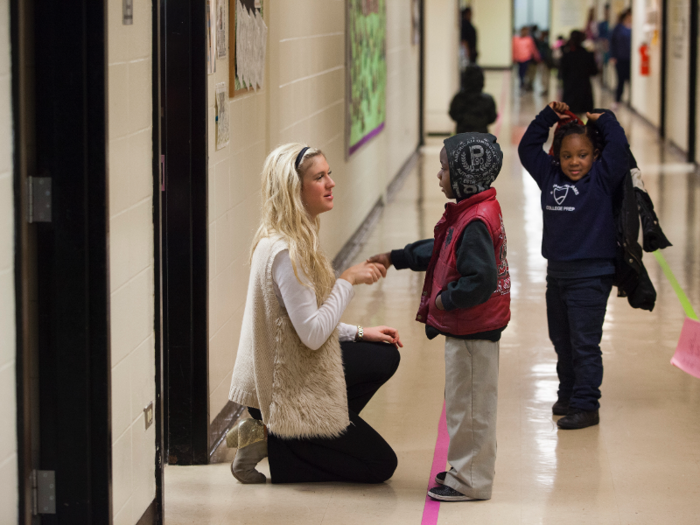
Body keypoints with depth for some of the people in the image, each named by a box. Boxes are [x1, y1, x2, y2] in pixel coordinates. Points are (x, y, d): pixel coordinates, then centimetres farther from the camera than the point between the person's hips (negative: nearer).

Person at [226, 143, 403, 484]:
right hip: (282, 389, -9)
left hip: (288, 370, 9)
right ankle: (270, 445, 0)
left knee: (384, 356, 19)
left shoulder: (296, 240, 5)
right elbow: (312, 334, -27)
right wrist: (348, 280, -19)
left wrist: (359, 333, 10)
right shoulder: (284, 252, -26)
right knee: (380, 465, 0)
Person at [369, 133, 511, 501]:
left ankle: (470, 481, 10)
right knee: (465, 403, 20)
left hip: (473, 332, -11)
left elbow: (481, 280, -30)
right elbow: (440, 252, 23)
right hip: (467, 328, 11)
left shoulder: (476, 223, -24)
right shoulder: (470, 213, 10)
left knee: (469, 405, 0)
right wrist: (395, 258, 26)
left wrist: (444, 300, -19)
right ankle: (467, 471, 31)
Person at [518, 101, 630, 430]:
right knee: (561, 341, 16)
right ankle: (567, 394, 30)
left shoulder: (601, 180, -6)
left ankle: (585, 405, 1)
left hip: (590, 276, -6)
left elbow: (618, 146, -17)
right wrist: (548, 116, 8)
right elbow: (527, 147, 13)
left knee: (584, 344, -4)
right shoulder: (550, 177, 7)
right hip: (557, 273, 6)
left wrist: (602, 120, -3)